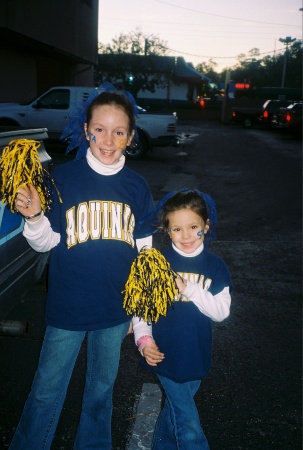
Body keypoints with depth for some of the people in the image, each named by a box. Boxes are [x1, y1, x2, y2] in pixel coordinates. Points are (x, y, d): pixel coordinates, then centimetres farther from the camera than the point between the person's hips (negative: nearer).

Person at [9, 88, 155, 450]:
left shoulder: (137, 187, -3)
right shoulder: (62, 178, -9)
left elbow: (144, 252, 5)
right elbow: (46, 243, -5)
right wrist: (34, 217, -26)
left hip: (116, 308, 2)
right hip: (67, 307, -2)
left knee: (102, 385, 21)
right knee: (47, 388, 12)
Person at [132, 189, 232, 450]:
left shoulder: (216, 266, -3)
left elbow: (222, 311, -12)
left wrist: (190, 289, -23)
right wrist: (144, 339, -13)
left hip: (196, 357, 3)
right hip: (166, 354, -3)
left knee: (176, 410, 24)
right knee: (189, 426, -1)